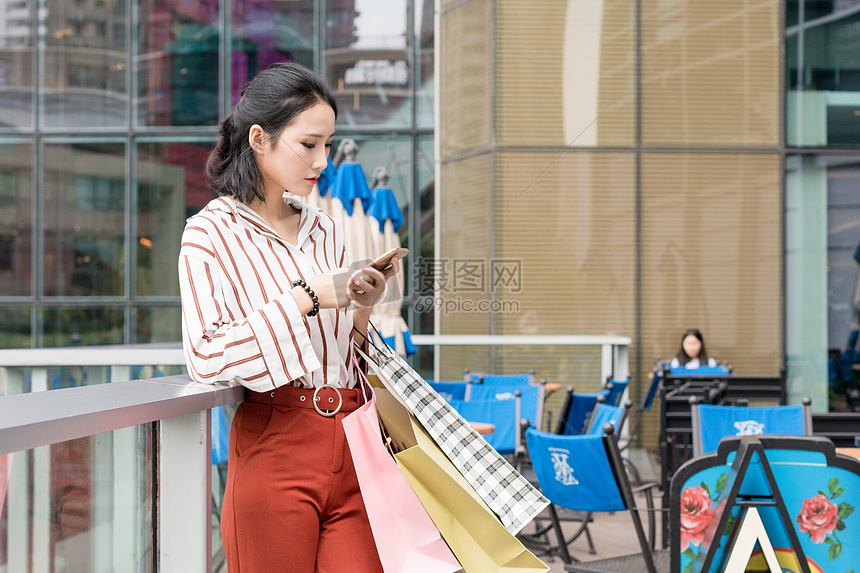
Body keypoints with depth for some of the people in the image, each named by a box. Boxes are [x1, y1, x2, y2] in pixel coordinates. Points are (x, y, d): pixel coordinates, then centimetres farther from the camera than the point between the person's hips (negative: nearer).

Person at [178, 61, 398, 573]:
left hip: (353, 444, 4)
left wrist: (363, 309, -1)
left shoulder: (326, 232, 15)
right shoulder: (211, 233, -2)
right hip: (275, 449, -4)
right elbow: (208, 358, -14)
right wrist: (307, 297, -15)